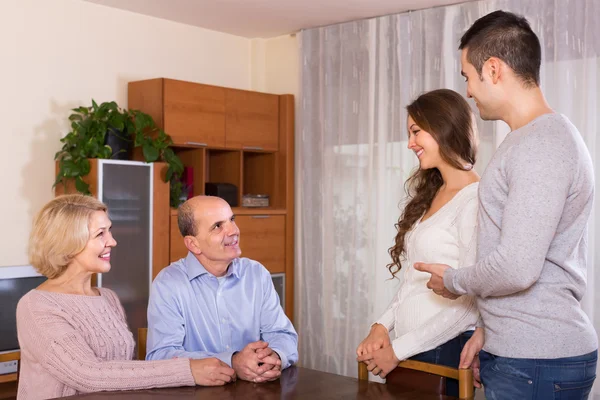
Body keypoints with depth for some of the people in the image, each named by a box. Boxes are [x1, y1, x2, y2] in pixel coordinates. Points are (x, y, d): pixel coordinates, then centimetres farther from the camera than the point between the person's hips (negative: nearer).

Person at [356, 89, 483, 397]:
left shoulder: (474, 200, -14)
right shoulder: (430, 196, 12)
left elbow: (470, 303, -18)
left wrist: (398, 349, -14)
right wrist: (382, 326, -2)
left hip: (444, 352, -7)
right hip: (405, 352, 7)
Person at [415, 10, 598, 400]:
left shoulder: (541, 145, -19)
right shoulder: (541, 137, 13)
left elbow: (516, 269, -26)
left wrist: (453, 280, -7)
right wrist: (489, 334, 16)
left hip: (537, 364, -9)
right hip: (517, 352, 9)